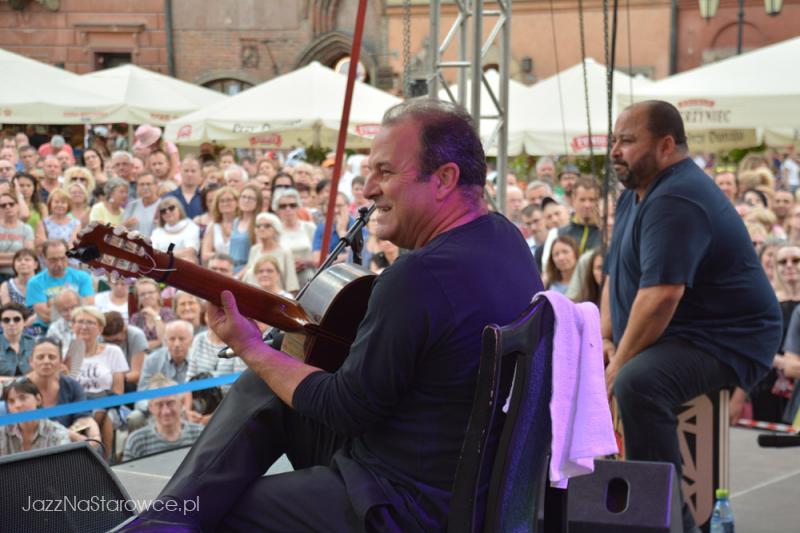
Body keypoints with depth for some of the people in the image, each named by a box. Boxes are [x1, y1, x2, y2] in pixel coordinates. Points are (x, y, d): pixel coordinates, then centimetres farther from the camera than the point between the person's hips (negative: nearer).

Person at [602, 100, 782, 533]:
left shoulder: (676, 201, -21)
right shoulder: (635, 196, 13)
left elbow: (660, 295, -29)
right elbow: (616, 275, 17)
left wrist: (618, 365, -22)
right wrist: (605, 339, 2)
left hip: (723, 343, -11)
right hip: (671, 338, 11)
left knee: (637, 382, -36)